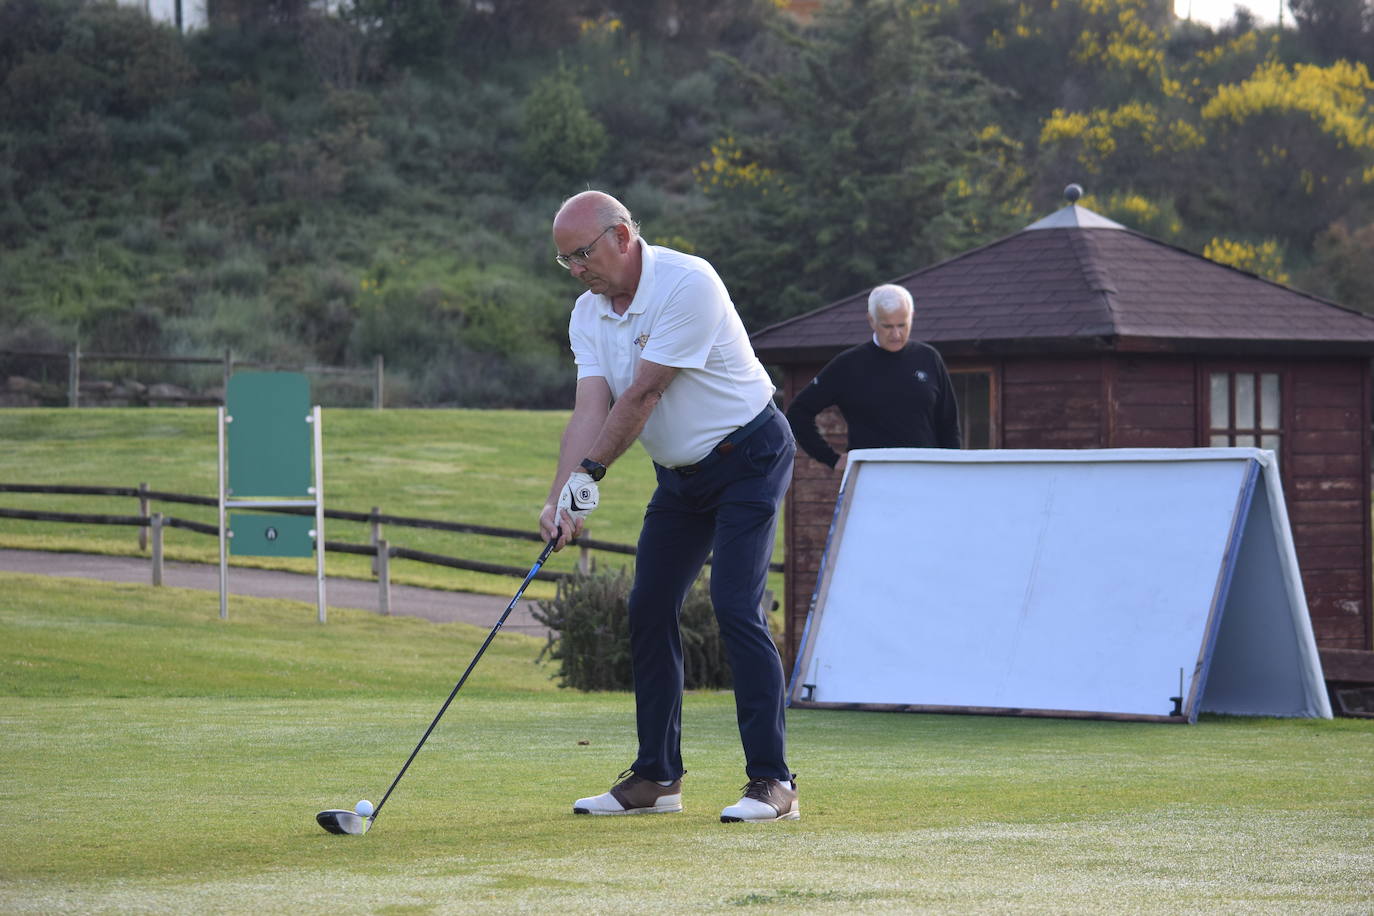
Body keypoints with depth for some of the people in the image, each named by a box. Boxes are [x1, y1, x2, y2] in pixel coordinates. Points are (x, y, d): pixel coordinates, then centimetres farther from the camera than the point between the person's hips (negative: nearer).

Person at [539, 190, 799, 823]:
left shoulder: (687, 284, -24)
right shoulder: (588, 314, 0)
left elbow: (642, 396, -24)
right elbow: (590, 408, -11)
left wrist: (589, 473, -17)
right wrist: (561, 496, -25)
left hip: (748, 456, -8)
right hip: (680, 473, 8)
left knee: (735, 605, -18)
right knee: (649, 609, 4)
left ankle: (772, 781, -17)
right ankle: (657, 777, 12)